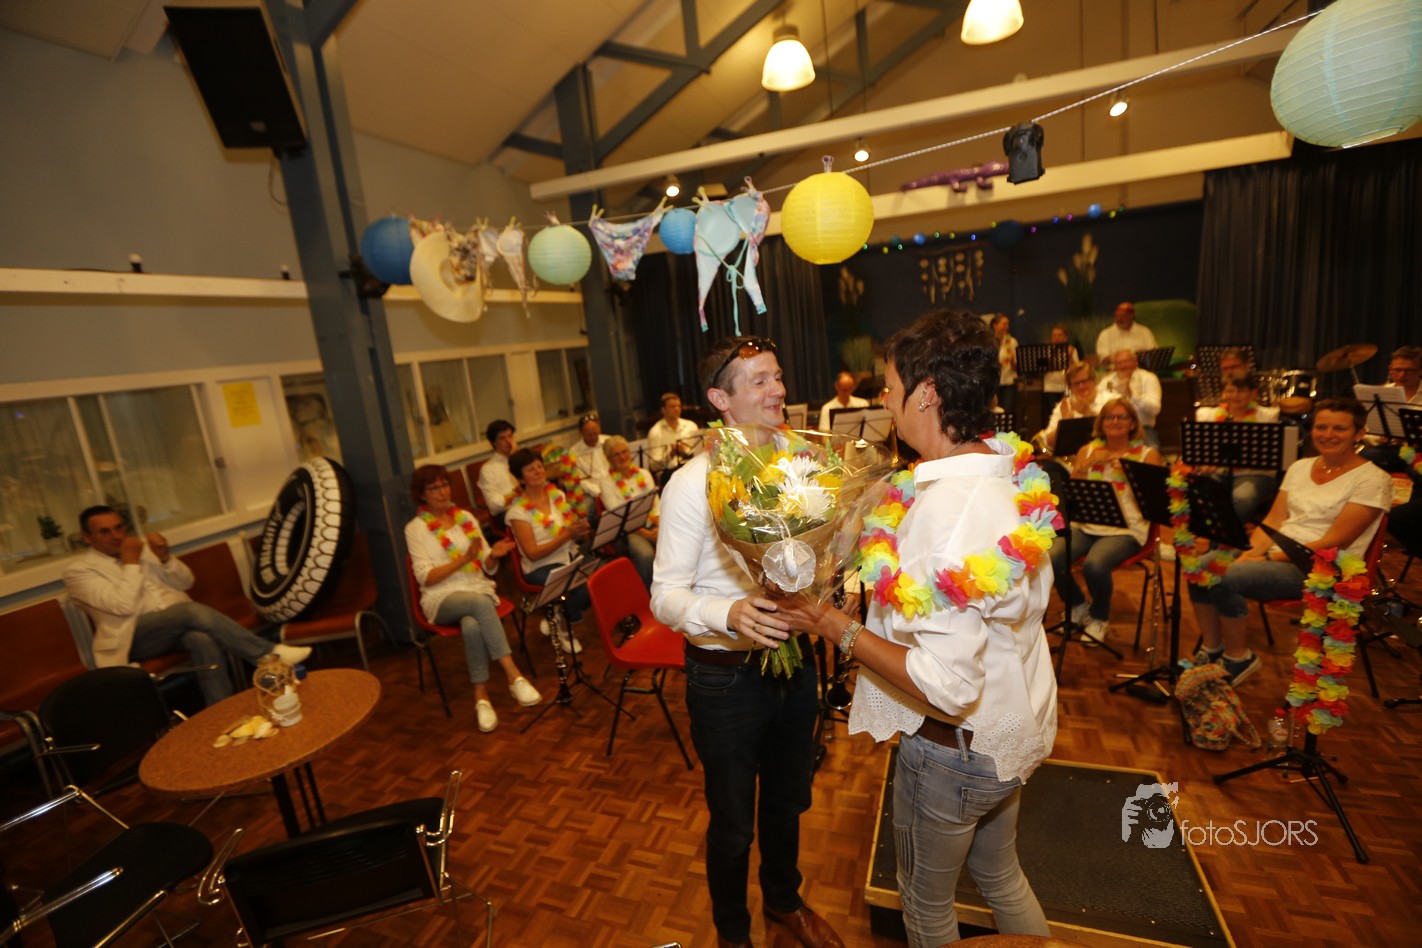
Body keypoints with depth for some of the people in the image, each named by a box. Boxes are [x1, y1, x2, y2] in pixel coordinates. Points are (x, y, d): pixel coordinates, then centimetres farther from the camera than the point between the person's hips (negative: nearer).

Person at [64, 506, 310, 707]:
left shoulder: (142, 546, 15)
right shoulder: (78, 572, 1)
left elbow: (186, 583, 10)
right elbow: (124, 606, -15)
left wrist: (165, 557, -7)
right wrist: (131, 563, -12)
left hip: (180, 622, 4)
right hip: (135, 636, -4)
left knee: (203, 639, -34)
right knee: (191, 610, -36)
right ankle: (270, 654, -36)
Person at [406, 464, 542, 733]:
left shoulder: (466, 517, 12)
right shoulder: (415, 528, 2)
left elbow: (488, 569, 11)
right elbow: (425, 578, -8)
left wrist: (494, 555, -13)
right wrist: (463, 559, -19)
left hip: (479, 589, 3)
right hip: (442, 599, -3)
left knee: (472, 626, -35)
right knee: (480, 603, -38)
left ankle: (481, 696, -27)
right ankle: (514, 676, -39)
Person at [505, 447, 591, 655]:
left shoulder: (557, 494, 8)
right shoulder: (518, 511, -8)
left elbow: (574, 533, 11)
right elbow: (533, 553, -14)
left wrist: (581, 529, -14)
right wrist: (567, 535, -21)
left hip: (571, 556, 6)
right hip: (540, 568, -6)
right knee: (585, 584, -31)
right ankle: (563, 629, 1)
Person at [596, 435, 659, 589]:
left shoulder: (644, 474, 14)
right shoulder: (607, 481, 1)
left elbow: (656, 504, 9)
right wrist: (645, 533, -17)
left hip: (652, 525, 4)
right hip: (628, 531, -4)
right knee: (646, 555, -34)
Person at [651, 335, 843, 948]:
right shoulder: (692, 485, -19)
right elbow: (666, 597, -19)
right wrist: (730, 615, -36)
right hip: (727, 675, -5)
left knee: (787, 802, 28)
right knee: (733, 822, 19)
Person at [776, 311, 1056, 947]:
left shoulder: (948, 512, -35)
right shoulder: (1007, 476, -5)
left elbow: (945, 685, -34)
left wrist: (836, 627, -26)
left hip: (954, 747, -8)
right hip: (1010, 732, 8)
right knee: (999, 875, 32)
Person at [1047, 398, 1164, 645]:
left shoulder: (1148, 454, 6)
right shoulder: (1088, 450, 13)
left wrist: (1128, 470, -14)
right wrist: (1088, 464, -9)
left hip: (1126, 528, -3)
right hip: (1086, 523, 3)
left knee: (1094, 565, -33)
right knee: (1052, 558, -26)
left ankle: (1100, 618, 1)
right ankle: (1078, 607, 6)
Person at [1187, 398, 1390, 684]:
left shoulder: (1371, 479, -5)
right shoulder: (1300, 467, 13)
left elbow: (1334, 541, -14)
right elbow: (1273, 520, 9)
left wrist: (1270, 558, -20)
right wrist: (1253, 551, -10)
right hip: (1275, 553, 6)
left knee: (1227, 578, -31)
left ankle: (1239, 658, -8)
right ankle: (1211, 649, -4)